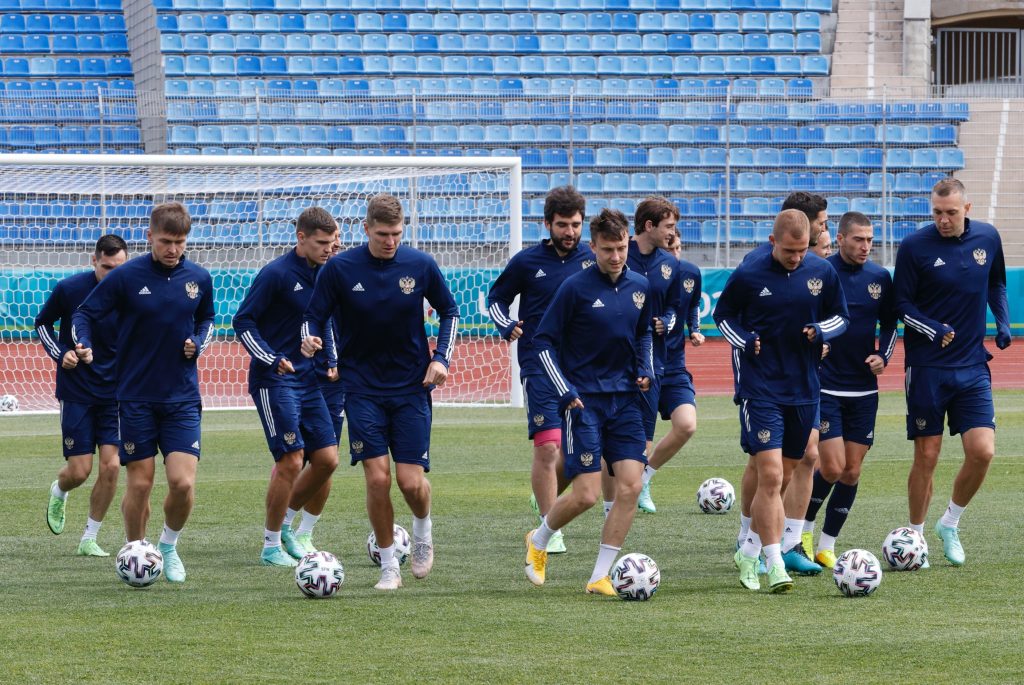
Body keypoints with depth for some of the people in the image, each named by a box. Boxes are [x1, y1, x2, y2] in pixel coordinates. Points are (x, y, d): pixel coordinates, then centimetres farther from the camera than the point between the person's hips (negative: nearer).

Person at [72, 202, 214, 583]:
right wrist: (83, 346, -22)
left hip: (182, 397, 2)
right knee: (140, 483, 1)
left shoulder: (199, 279, 1)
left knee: (183, 482, -10)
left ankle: (169, 546, 16)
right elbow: (85, 314, -2)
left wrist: (199, 343, 0)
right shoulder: (126, 277, -9)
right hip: (136, 397, -2)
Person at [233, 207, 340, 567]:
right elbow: (243, 321, -12)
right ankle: (271, 547, 2)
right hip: (274, 380, -7)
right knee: (290, 461, -10)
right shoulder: (277, 274, -14)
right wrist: (272, 359, -21)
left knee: (327, 459, 2)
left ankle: (285, 525, 22)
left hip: (309, 379, 7)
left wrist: (330, 358, 11)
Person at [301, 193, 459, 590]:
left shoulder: (420, 266, -4)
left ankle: (423, 530, 28)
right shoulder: (339, 269, -7)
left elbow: (449, 311, 10)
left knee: (411, 481, -7)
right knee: (377, 477, -10)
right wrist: (311, 340, -23)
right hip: (363, 389, 0)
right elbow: (314, 316, 0)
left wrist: (441, 357, -3)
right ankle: (389, 568, 6)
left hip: (412, 388, 0)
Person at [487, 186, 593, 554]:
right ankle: (551, 530, -6)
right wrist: (507, 327, -10)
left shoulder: (592, 261, 5)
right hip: (539, 367, -3)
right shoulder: (527, 262, -2)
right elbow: (495, 299, 9)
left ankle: (548, 504, 34)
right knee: (547, 447, -13)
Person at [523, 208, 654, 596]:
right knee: (586, 495, -9)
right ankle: (539, 542, 21)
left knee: (630, 486, -7)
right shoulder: (576, 288, -9)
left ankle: (600, 577, 1)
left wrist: (645, 369, 6)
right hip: (584, 400, -5)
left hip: (624, 399, 5)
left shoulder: (639, 287, 6)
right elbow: (544, 341, -4)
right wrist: (565, 391, -11)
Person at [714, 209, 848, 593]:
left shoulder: (822, 273, 1)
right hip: (760, 387, -4)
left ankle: (750, 550, 28)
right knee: (770, 475, -14)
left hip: (804, 389, 4)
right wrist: (744, 341, -13)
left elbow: (840, 317, 13)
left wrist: (821, 331, -9)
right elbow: (723, 315, 6)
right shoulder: (749, 274, -8)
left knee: (781, 476, 12)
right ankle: (774, 565, -12)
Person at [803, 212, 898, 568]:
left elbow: (889, 324, 14)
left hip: (864, 389, 4)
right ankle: (804, 527, 15)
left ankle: (827, 545, 14)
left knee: (852, 472, 3)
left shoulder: (880, 278, 4)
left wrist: (883, 355, -2)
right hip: (825, 387, -4)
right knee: (832, 467, -10)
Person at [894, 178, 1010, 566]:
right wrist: (934, 330, -20)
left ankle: (950, 523, 15)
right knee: (926, 457, -1)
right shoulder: (915, 247, -9)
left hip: (973, 365, 3)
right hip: (927, 368, -3)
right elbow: (902, 304, -4)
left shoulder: (987, 238, 3)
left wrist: (1003, 322, 4)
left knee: (982, 450, -8)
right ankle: (916, 536, 17)